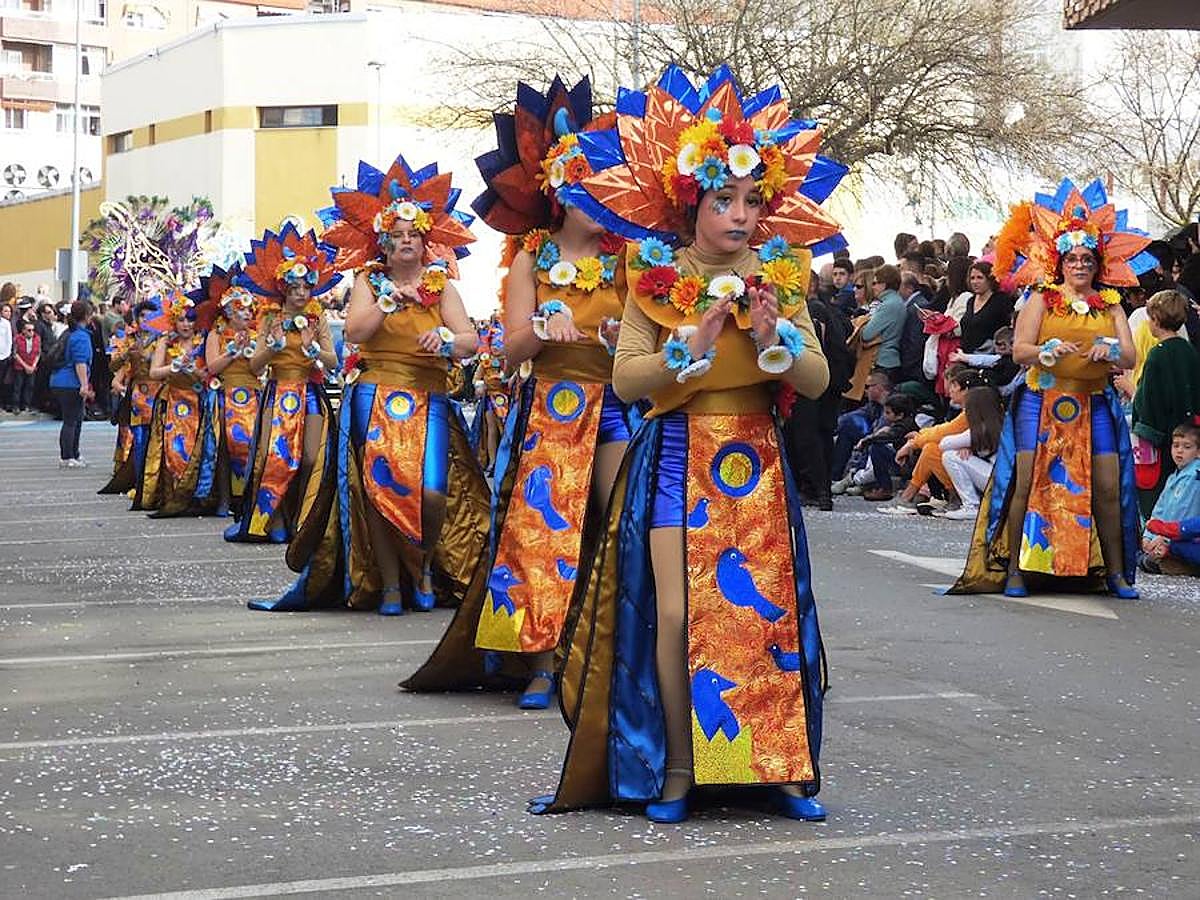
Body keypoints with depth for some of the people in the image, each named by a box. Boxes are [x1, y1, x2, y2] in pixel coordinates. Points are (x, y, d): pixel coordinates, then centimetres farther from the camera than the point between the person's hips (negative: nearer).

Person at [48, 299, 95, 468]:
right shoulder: (81, 336, -14)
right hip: (71, 384, -10)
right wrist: (84, 385, -24)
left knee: (76, 420, 19)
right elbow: (80, 363, -21)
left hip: (59, 382, 10)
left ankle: (74, 455, 27)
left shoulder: (69, 333, 16)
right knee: (71, 421, -4)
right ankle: (66, 458, -1)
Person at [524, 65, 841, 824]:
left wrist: (773, 339, -15)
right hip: (677, 458, -2)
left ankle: (784, 766, 9)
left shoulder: (780, 280, 5)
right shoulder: (656, 281, -1)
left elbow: (818, 382, 2)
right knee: (677, 612, -8)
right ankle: (676, 768, 4)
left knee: (769, 608, -1)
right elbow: (626, 379, -7)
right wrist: (691, 346, -20)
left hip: (757, 461, 2)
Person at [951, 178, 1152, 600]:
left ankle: (1115, 572, 7)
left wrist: (1110, 350, -17)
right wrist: (1047, 351, -24)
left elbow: (1129, 357, 5)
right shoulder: (1042, 299, 5)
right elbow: (1019, 350, -4)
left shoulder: (1110, 305, 13)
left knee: (1108, 488, -3)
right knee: (1029, 482, -9)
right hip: (1042, 403, -2)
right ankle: (1014, 569, -2)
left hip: (1094, 405, 2)